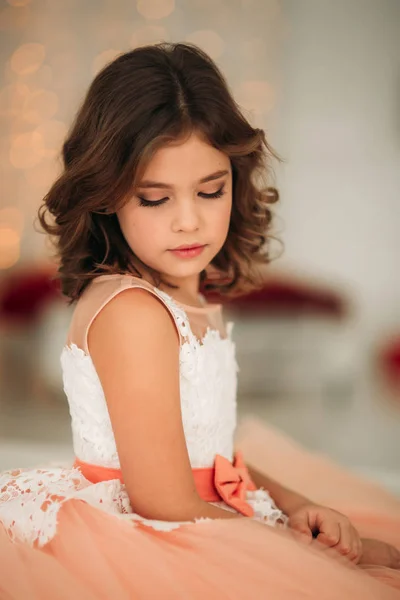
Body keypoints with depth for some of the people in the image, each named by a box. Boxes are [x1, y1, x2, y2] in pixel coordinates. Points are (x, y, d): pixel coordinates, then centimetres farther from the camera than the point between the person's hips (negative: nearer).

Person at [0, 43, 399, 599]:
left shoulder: (193, 302, 7)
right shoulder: (130, 313, -22)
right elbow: (167, 506, -22)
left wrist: (295, 504, 2)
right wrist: (300, 545, -12)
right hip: (140, 551, -9)